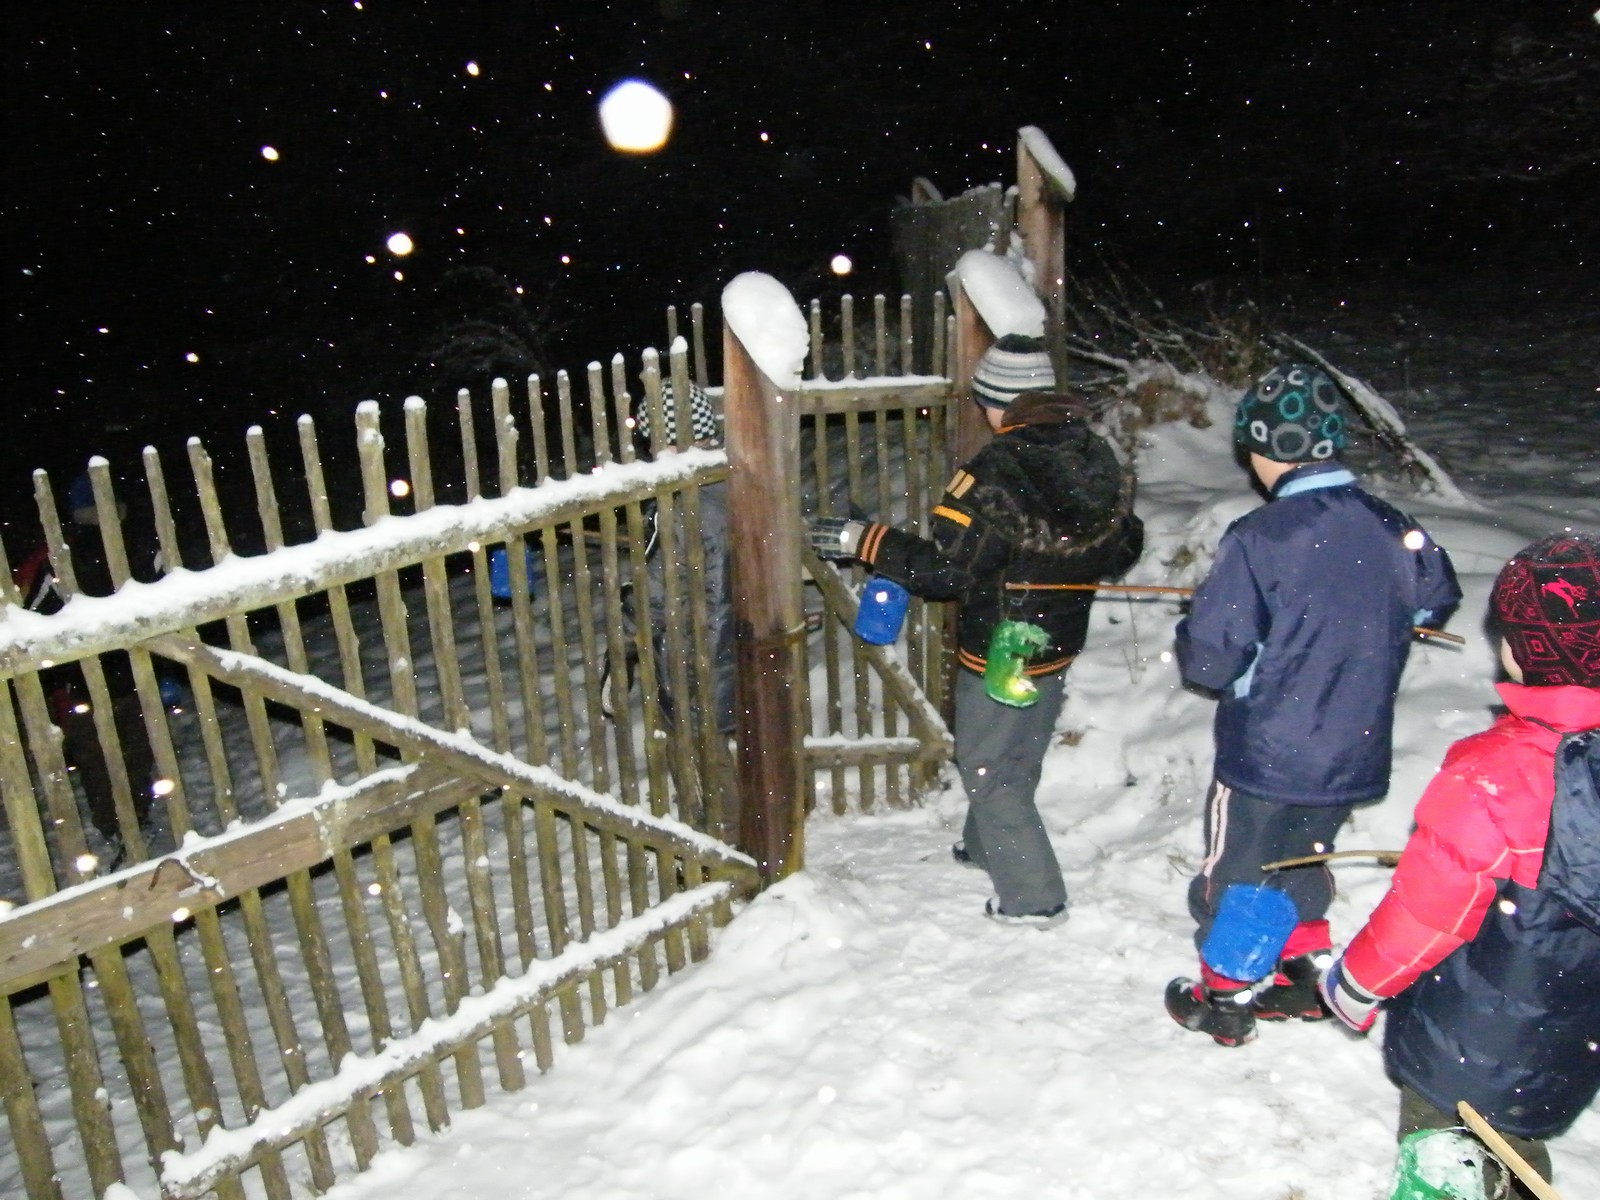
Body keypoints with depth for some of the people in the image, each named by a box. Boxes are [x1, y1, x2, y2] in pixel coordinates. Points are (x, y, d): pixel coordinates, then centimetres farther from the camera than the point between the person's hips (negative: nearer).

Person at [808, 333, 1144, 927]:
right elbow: (1125, 548, 8)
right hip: (1060, 644, 8)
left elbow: (945, 568, -26)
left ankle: (1034, 897, 17)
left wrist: (863, 540, -19)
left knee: (990, 771, 9)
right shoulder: (1100, 459, -2)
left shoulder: (996, 472, -26)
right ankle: (988, 845, 47)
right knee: (1021, 760, 25)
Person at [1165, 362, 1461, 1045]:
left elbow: (1211, 661, -22)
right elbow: (1435, 603, 13)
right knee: (1303, 861, 27)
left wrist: (1191, 636, 0)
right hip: (1354, 754, 5)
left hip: (1264, 756, -5)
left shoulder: (1258, 538, -24)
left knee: (1235, 873, 16)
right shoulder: (1391, 526, -7)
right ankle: (1303, 980, 41)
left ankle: (1227, 1001, 32)